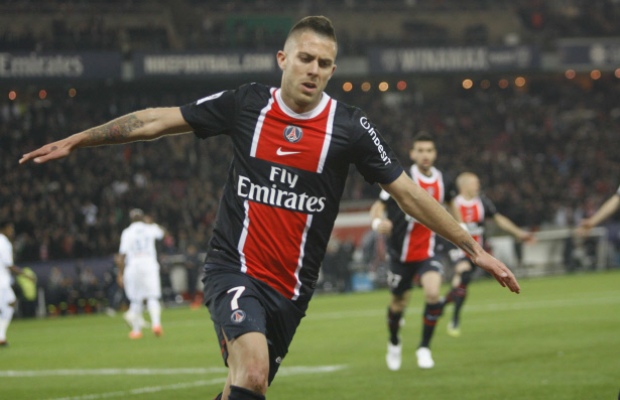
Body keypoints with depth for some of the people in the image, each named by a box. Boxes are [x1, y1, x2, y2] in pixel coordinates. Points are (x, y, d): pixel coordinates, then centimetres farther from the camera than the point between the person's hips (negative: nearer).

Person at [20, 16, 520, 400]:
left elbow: (408, 193, -2)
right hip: (234, 270, -2)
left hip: (291, 286, 2)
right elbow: (159, 120, 5)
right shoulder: (246, 104, -3)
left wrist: (474, 248, -5)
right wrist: (76, 141, 7)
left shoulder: (350, 126, -5)